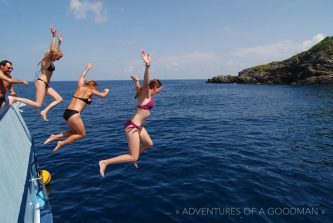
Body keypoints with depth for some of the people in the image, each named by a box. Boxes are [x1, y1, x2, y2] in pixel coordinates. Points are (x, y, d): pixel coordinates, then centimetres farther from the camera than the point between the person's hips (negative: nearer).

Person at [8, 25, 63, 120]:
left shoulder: (51, 60, 15)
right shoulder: (46, 59, -8)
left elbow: (57, 50, 31)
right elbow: (52, 50, -27)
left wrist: (59, 41, 31)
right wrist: (54, 36, -25)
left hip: (46, 84, 10)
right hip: (41, 82, -9)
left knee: (59, 99, 3)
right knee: (37, 104, -13)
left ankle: (44, 112, 2)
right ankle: (14, 98, -4)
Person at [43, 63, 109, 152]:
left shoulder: (80, 87, 14)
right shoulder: (91, 91, -2)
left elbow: (82, 76, 32)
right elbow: (103, 95, 11)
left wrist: (87, 68, 49)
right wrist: (106, 91, 33)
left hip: (66, 112, 8)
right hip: (74, 114, -8)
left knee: (74, 131, 26)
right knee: (82, 134, 9)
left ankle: (55, 136, 13)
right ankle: (62, 143, 4)